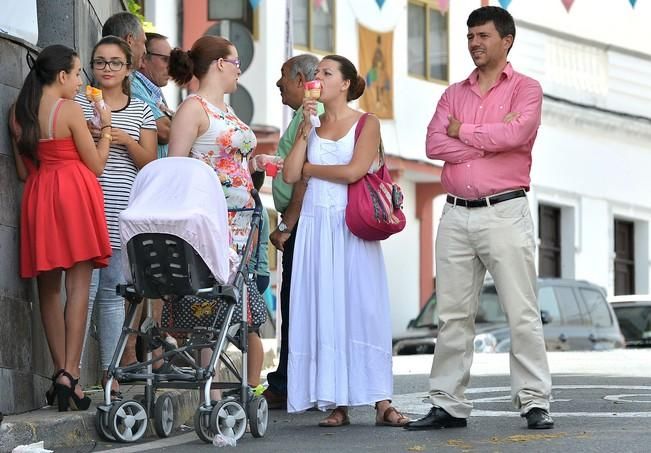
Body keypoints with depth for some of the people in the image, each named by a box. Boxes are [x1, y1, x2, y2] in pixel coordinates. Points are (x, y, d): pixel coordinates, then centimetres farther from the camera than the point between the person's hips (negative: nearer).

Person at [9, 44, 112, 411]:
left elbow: (24, 171, 14)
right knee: (78, 285, -6)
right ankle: (70, 372, -15)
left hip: (38, 197, 6)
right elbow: (96, 164, -2)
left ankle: (61, 374, 8)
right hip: (74, 194, -6)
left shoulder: (19, 114, 9)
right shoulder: (69, 110, -7)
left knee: (49, 288, 9)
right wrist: (105, 128, 11)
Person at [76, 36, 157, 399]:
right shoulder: (78, 104, 7)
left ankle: (111, 373, 11)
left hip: (123, 215, 3)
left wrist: (125, 140, -6)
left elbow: (150, 163, 11)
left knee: (114, 293, 7)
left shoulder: (141, 111, 14)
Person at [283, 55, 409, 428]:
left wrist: (310, 168, 0)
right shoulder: (311, 125, 13)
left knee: (363, 308, -6)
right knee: (324, 310, -1)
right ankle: (337, 403, 0)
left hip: (353, 227, -3)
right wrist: (306, 130, -2)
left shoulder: (367, 124, 2)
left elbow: (353, 171, -13)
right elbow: (290, 175, 2)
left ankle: (381, 402, -6)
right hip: (316, 226, 4)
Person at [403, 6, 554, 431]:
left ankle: (535, 403, -3)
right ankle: (448, 405, 7)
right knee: (453, 314, 4)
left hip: (505, 212, -5)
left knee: (522, 312, -5)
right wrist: (491, 139, -8)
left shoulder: (525, 89, 4)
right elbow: (434, 144, 1)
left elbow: (516, 133, -16)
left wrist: (463, 131, -3)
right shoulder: (454, 94, 17)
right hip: (456, 216, 5)